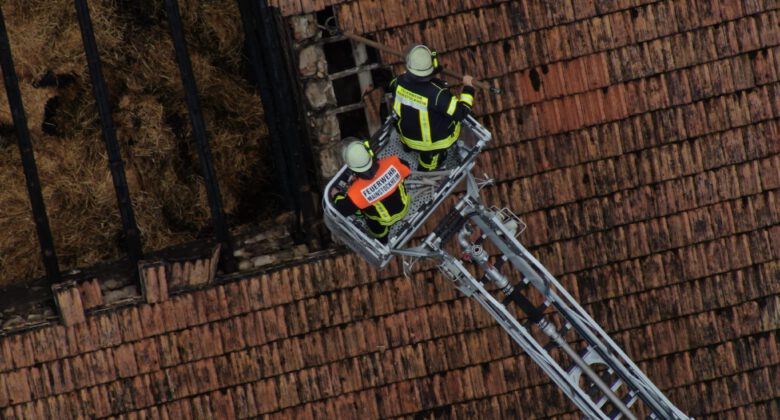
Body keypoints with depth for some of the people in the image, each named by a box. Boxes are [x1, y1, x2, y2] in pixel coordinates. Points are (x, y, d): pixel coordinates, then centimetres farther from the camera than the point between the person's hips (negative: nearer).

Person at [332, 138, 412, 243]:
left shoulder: (357, 191, -41)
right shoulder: (392, 163, -36)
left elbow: (343, 210, -21)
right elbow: (406, 171, -11)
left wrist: (337, 196, 1)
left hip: (385, 220, -3)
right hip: (404, 207, 3)